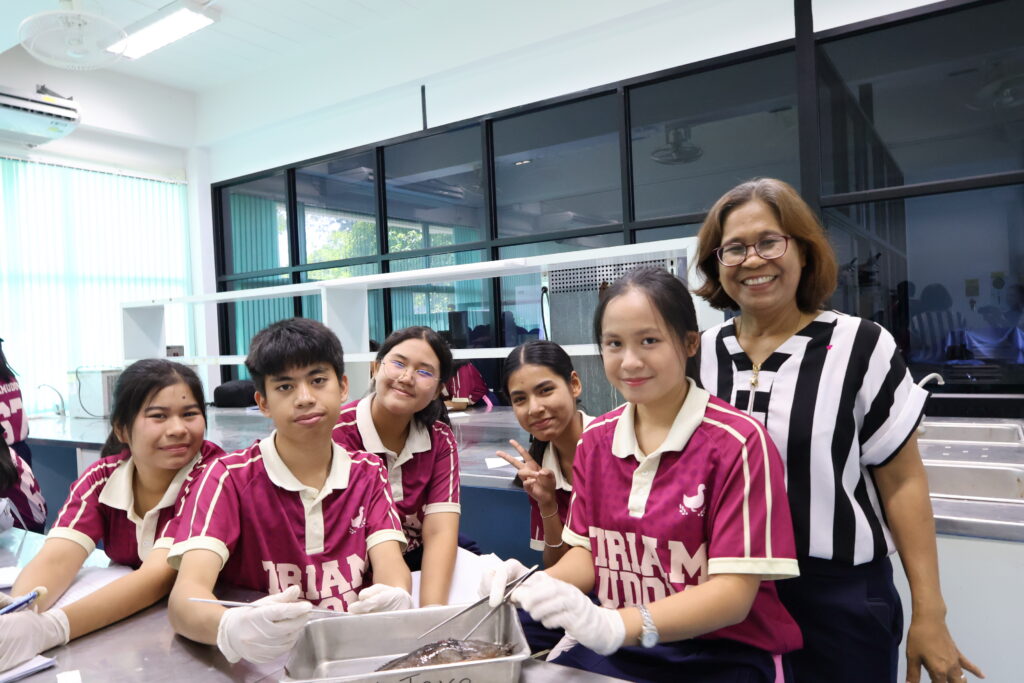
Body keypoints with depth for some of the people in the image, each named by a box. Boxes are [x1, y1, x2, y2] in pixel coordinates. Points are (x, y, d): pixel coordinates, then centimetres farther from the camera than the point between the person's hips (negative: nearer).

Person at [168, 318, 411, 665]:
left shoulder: (368, 473, 4)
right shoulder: (228, 477, -6)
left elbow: (390, 564, -8)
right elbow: (184, 596, -18)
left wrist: (395, 598, -30)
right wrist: (231, 630, -39)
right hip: (261, 660, -2)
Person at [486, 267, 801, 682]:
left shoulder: (737, 442, -14)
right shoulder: (596, 439, 2)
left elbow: (734, 592, -16)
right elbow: (589, 550, 7)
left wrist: (615, 625, -28)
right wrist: (542, 584, -14)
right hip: (615, 649, 4)